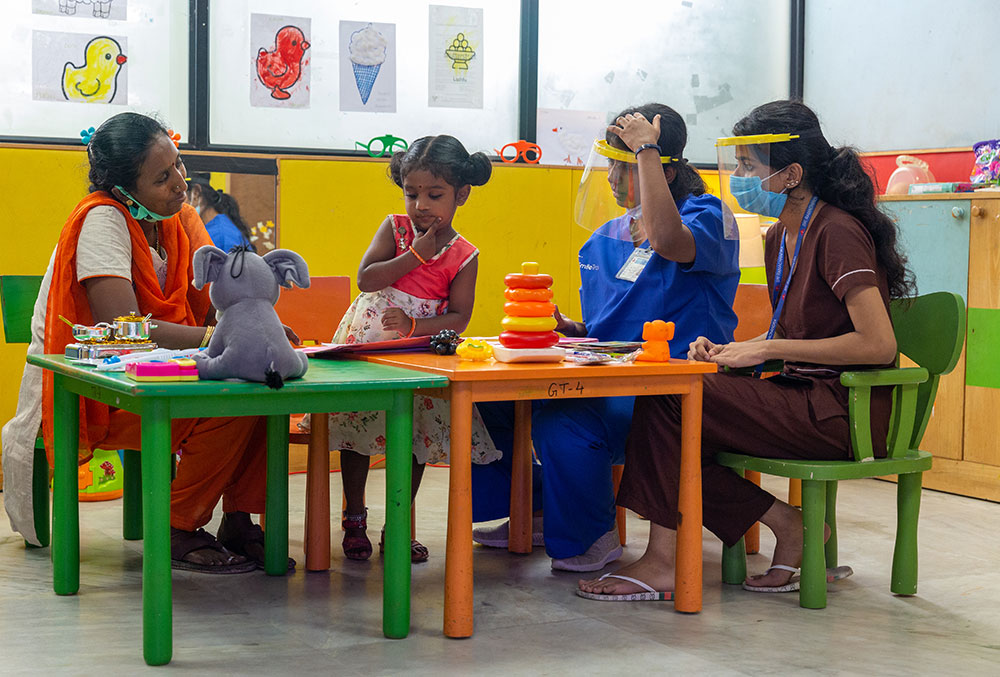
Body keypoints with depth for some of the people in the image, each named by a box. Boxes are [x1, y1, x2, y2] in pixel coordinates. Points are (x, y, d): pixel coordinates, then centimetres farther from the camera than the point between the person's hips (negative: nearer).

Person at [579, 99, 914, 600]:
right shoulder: (781, 238, 15)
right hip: (803, 398, 9)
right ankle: (786, 526, -4)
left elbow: (878, 345, -22)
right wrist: (728, 350, 2)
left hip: (843, 411, -9)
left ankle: (663, 562, -9)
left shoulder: (838, 232, -13)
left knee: (666, 403, -18)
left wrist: (765, 350, -17)